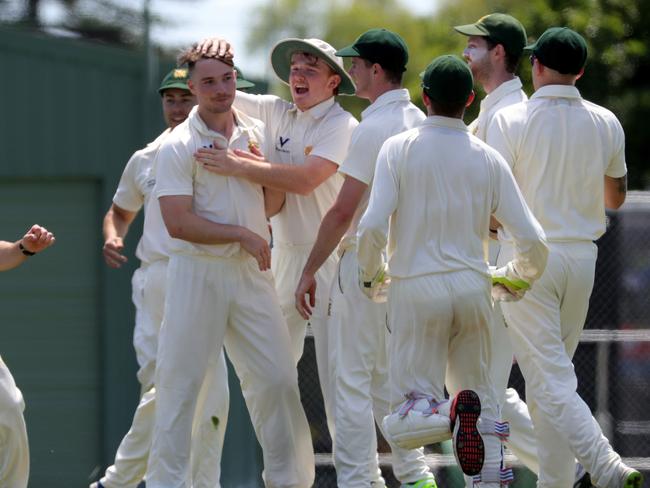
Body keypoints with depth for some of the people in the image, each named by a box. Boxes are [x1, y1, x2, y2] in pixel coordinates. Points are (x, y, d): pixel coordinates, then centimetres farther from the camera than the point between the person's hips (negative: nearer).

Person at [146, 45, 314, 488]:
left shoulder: (256, 133, 10)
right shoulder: (178, 146, -7)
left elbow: (272, 206, 13)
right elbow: (178, 223, -15)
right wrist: (242, 235, -14)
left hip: (251, 271, 5)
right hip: (197, 272, -4)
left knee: (277, 379, 4)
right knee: (179, 383, -2)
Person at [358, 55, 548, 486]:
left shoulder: (399, 148, -2)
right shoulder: (488, 158, 4)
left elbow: (373, 227, -13)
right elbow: (533, 240, 2)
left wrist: (370, 274, 8)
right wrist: (515, 277, 23)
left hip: (415, 288, -3)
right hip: (473, 288, 3)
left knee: (403, 423, -2)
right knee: (481, 397, 15)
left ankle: (450, 413, -33)